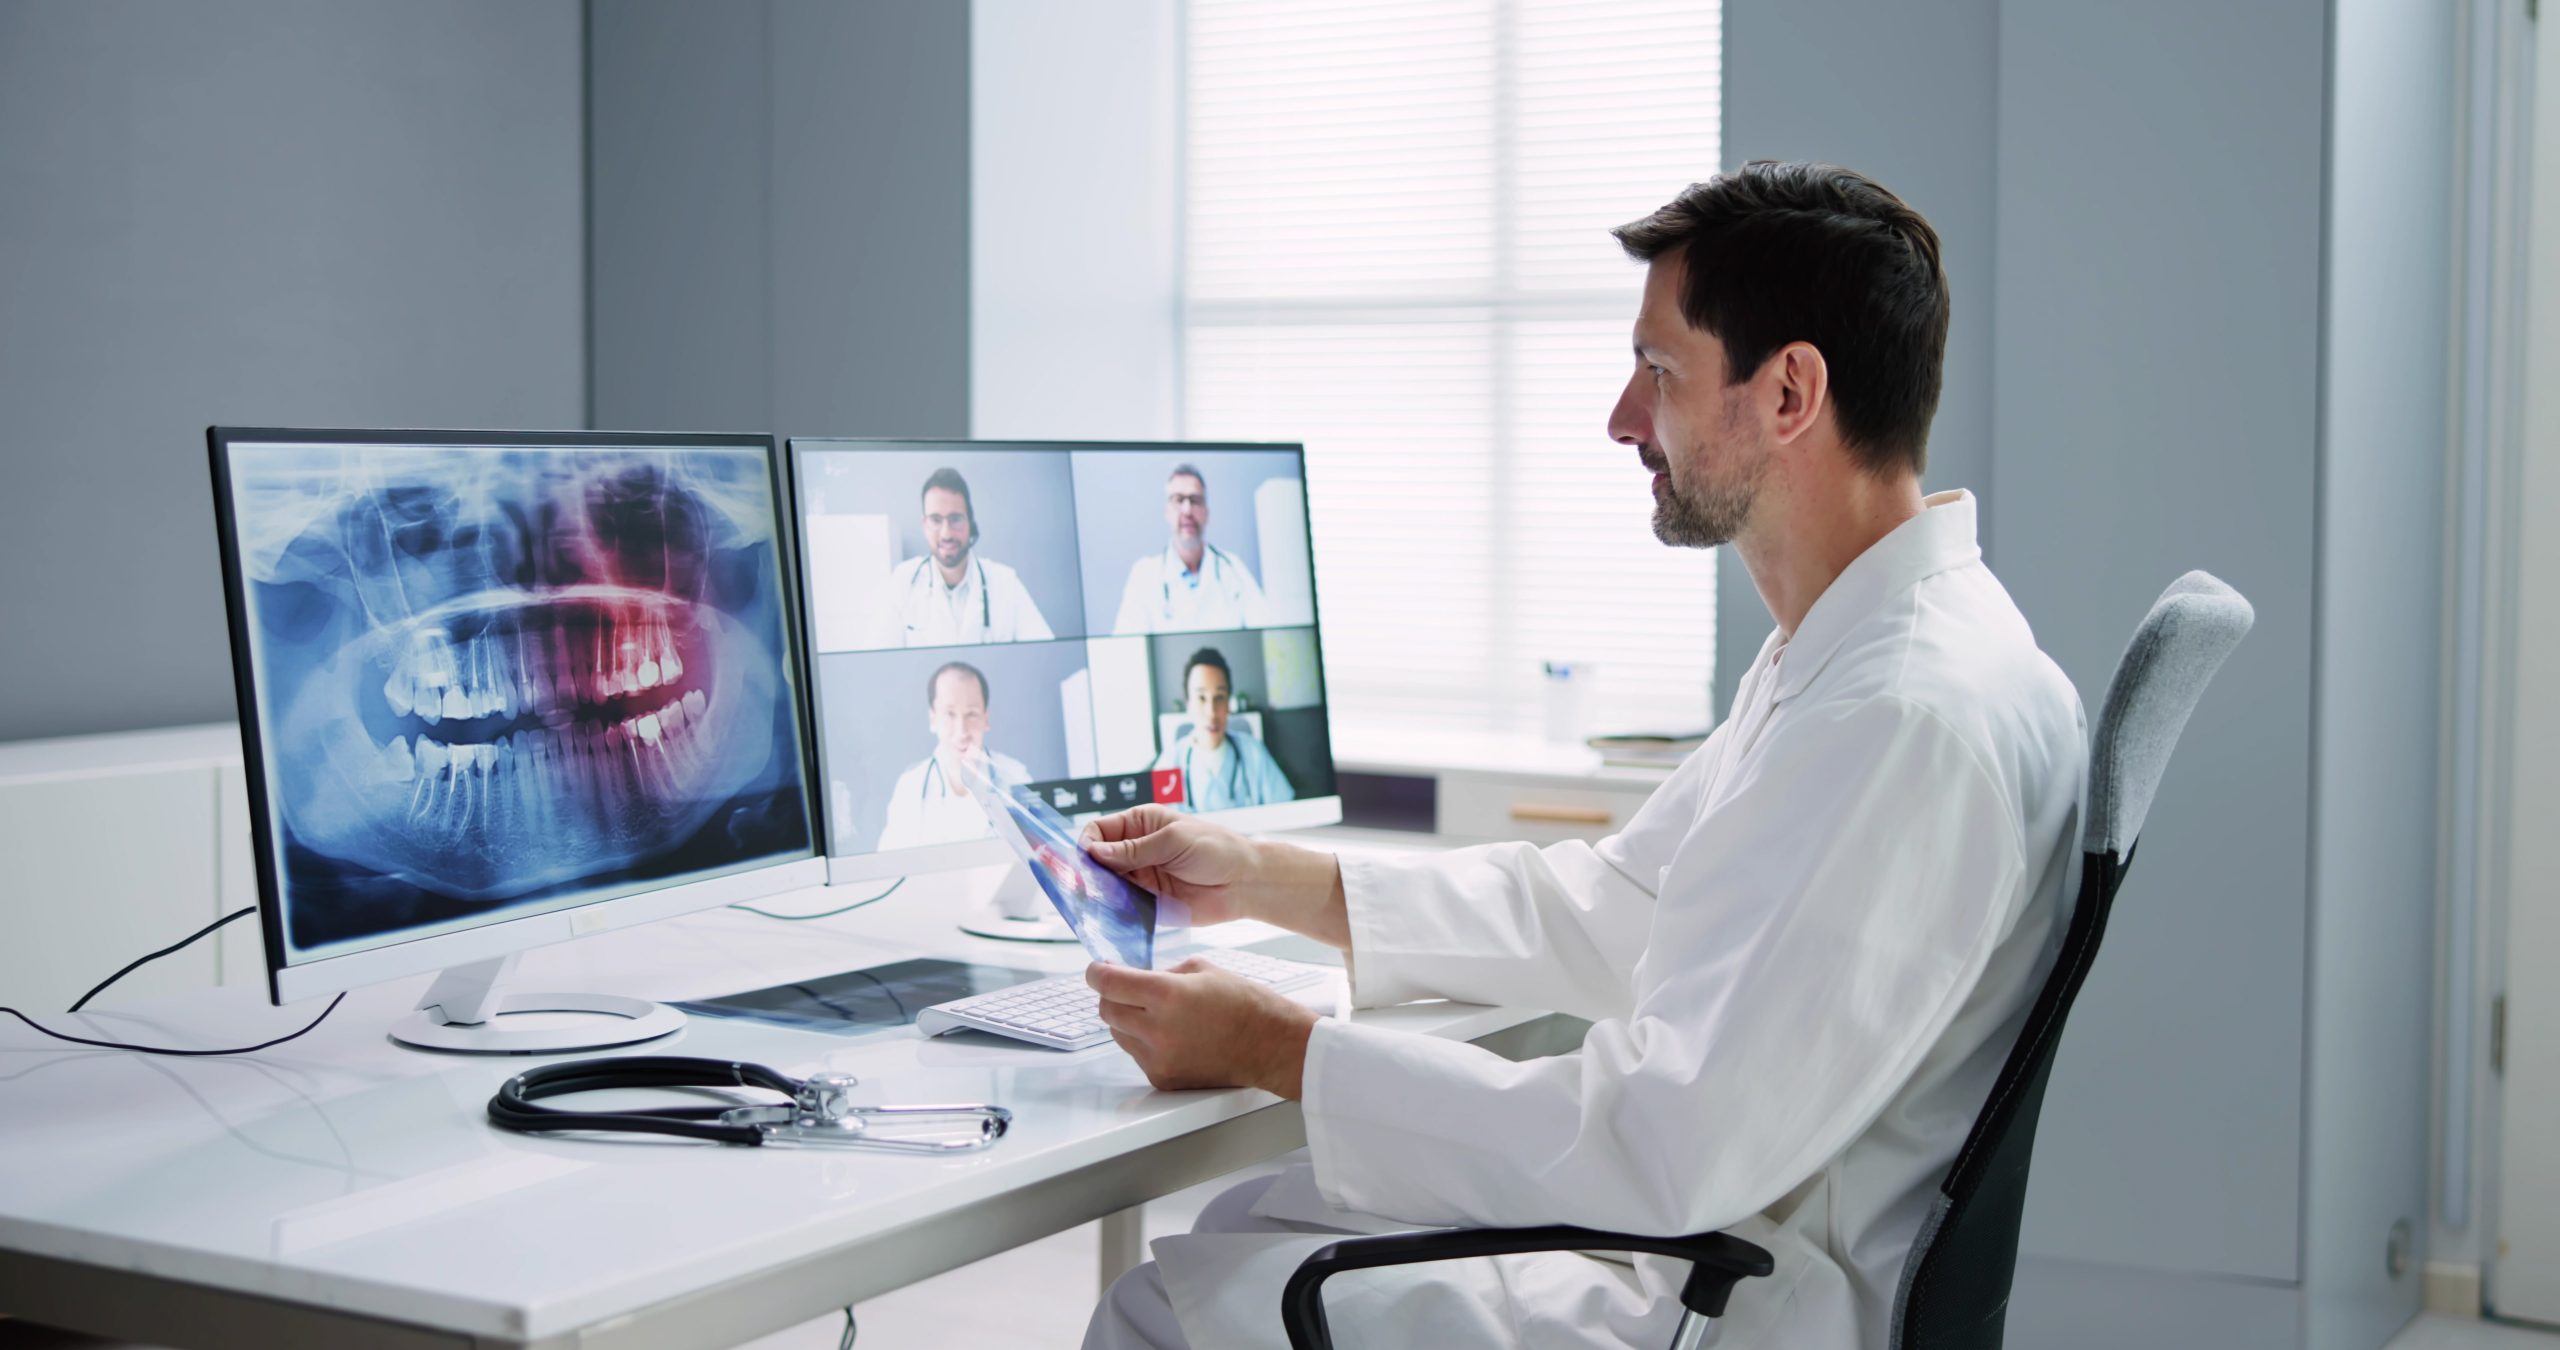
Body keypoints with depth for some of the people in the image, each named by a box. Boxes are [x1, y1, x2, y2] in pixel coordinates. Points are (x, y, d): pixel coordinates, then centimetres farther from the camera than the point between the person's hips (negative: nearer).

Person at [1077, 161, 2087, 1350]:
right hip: (1709, 1212, 10)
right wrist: (1260, 878, 14)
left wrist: (1275, 1050, -18)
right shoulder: (1840, 656, 10)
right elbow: (1613, 909, 18)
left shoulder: (1912, 723, -26)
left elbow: (1671, 1147, -28)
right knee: (1245, 1218, 14)